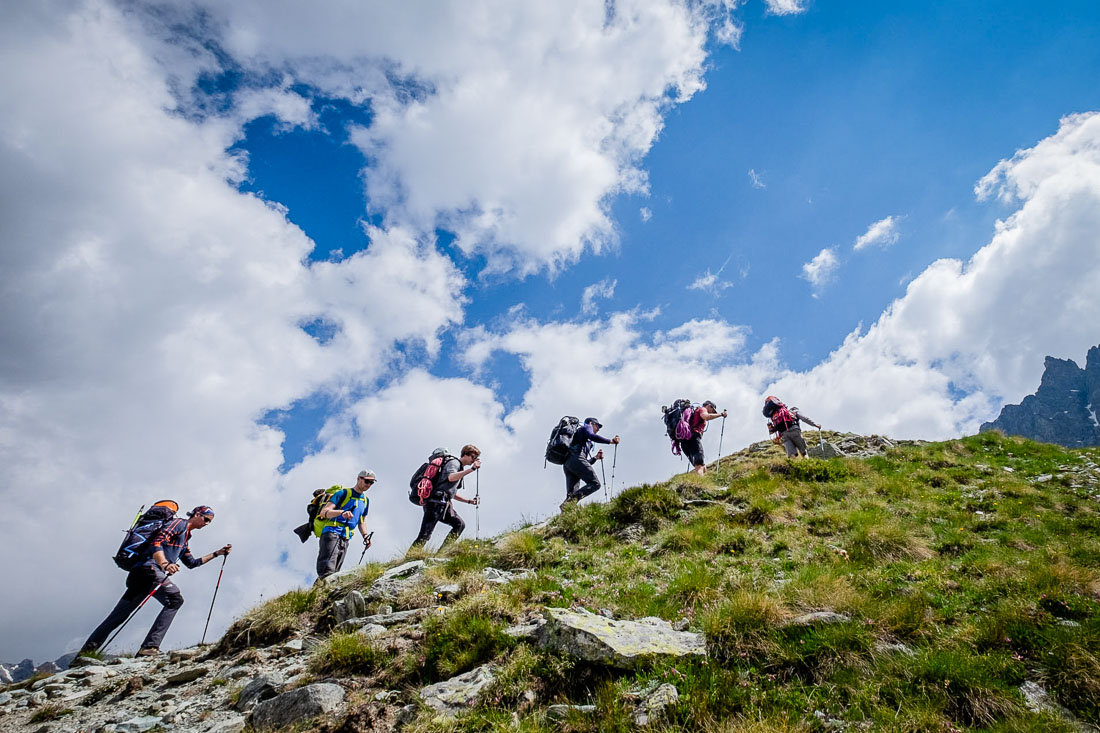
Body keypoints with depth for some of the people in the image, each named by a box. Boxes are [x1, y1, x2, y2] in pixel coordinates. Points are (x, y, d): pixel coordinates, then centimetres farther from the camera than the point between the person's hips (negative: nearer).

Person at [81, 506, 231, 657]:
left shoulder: (185, 537, 29)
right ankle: (150, 646, -22)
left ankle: (87, 650, 18)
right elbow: (156, 543, -15)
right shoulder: (179, 523, -1)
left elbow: (192, 563, 33)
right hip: (149, 569, -10)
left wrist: (217, 553, 30)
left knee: (118, 616, 13)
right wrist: (165, 564, -31)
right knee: (175, 599, -18)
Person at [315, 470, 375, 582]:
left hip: (345, 539, 7)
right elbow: (324, 512, -9)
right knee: (328, 570, -24)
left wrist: (365, 536, 12)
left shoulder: (366, 500, 22)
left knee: (335, 571, -1)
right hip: (332, 532, -7)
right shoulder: (343, 493, 0)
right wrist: (341, 512, -28)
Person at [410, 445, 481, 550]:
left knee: (459, 524, 3)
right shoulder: (454, 462, -1)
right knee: (424, 536, -13)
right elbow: (451, 477, -25)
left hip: (444, 504, 10)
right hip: (436, 502, -10)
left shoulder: (460, 468, 27)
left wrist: (469, 501, 24)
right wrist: (472, 469, -26)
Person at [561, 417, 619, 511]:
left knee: (572, 494, -4)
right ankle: (572, 500, -32)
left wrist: (595, 458, 32)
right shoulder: (586, 427, 19)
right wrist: (610, 441, -4)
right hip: (576, 458, -9)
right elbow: (592, 436, -7)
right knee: (595, 484, -14)